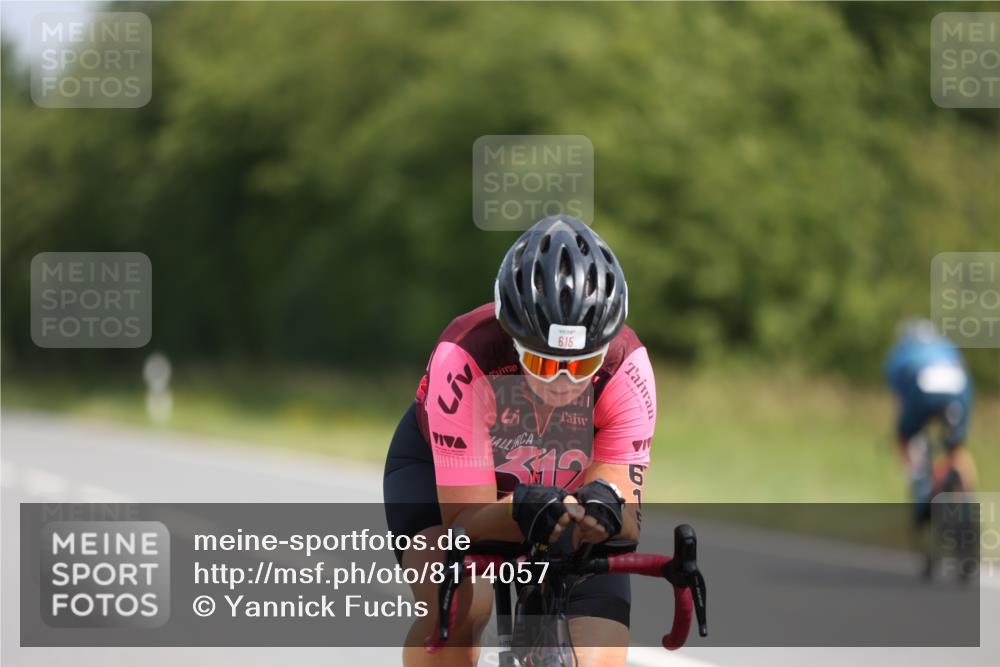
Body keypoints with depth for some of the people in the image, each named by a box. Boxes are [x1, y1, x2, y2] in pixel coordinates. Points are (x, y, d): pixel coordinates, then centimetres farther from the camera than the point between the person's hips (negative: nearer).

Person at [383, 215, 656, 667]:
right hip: (440, 469, -2)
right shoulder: (464, 358, -38)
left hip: (570, 487, 2)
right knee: (458, 605, -35)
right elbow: (466, 520, -36)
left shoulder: (626, 367, -31)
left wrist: (604, 507, -53)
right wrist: (523, 510, -58)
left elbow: (628, 519, -28)